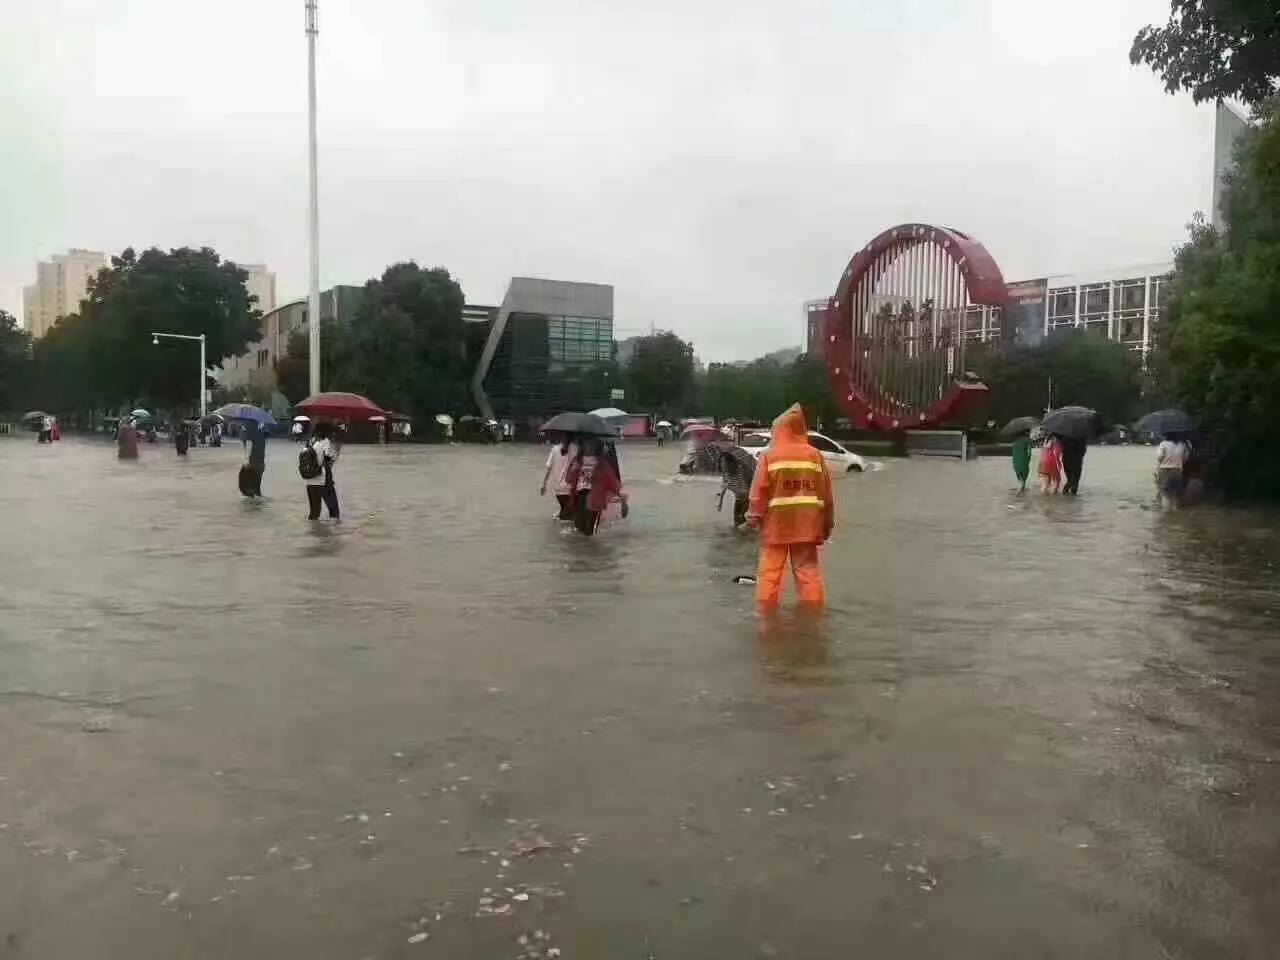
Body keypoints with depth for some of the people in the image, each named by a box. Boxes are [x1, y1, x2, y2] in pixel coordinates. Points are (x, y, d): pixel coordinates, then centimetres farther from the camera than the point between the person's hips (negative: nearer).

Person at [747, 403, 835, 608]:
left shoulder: (769, 455, -3)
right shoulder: (815, 455, 6)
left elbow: (759, 492, -6)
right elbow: (826, 493, 7)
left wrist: (754, 517, 4)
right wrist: (827, 524, 15)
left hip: (776, 523, -3)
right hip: (806, 524, 3)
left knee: (770, 570, 4)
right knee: (808, 568, 9)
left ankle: (767, 608, 6)